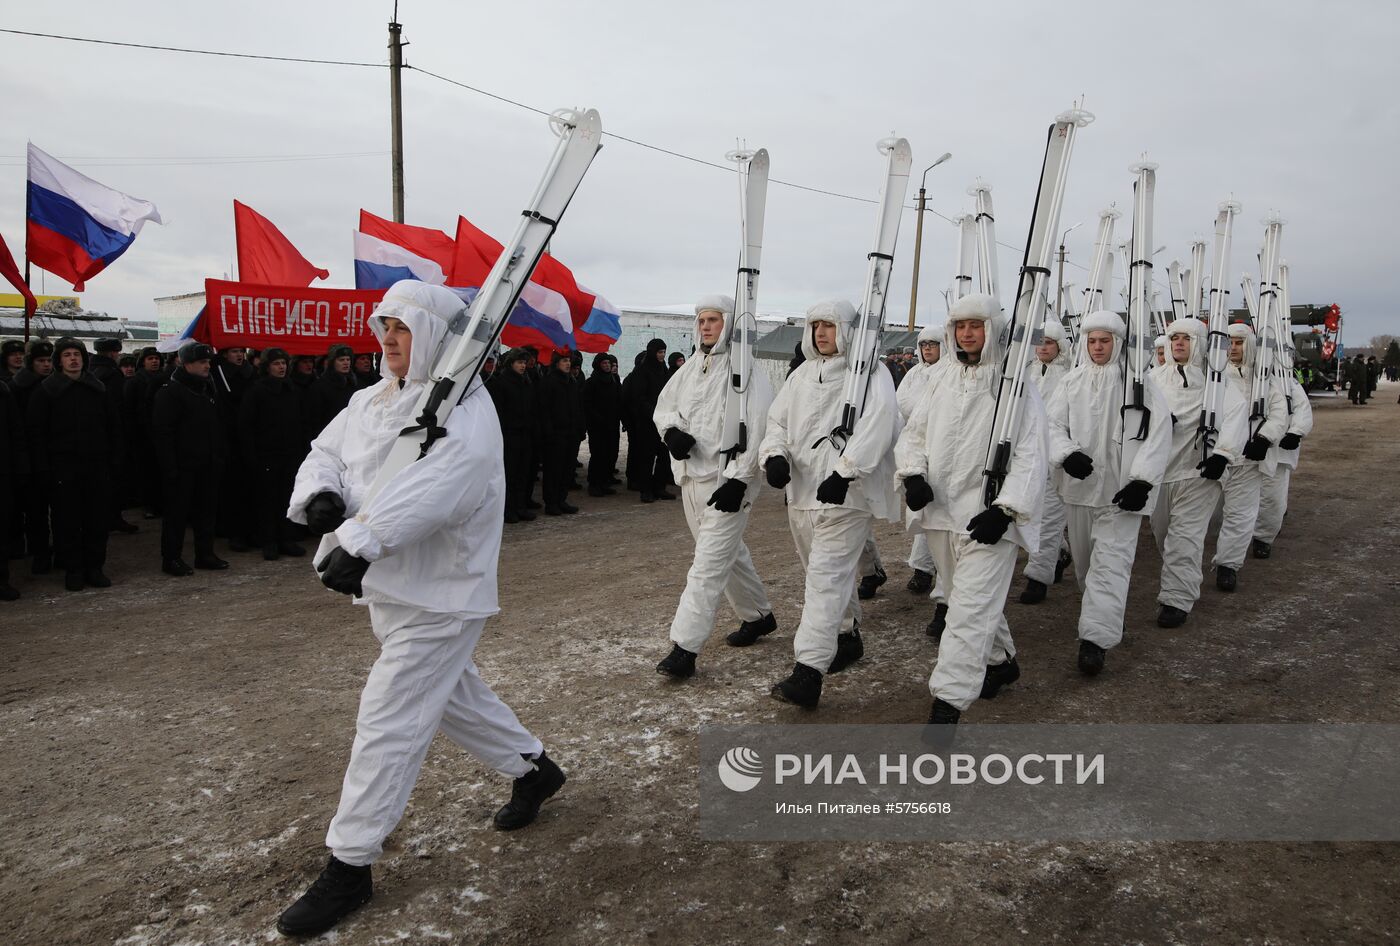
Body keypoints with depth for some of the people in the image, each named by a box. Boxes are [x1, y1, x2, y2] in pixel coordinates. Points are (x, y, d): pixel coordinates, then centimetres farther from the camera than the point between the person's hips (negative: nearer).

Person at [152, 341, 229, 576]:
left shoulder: (208, 389, 14)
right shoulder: (170, 392, -10)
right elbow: (163, 432, -15)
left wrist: (221, 455, 12)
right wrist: (170, 466, -20)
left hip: (208, 465, 7)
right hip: (183, 466, -7)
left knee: (207, 511, 12)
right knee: (178, 513, 0)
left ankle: (205, 554, 21)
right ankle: (172, 559, 9)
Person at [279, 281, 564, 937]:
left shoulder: (466, 412, -19)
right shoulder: (371, 401, 10)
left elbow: (430, 487, -35)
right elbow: (326, 451, 7)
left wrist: (362, 542, -46)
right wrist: (320, 494, -17)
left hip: (439, 597, -9)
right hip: (387, 588, 9)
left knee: (387, 724, -4)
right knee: (451, 695, 23)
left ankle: (348, 867, 10)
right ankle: (532, 767, 43)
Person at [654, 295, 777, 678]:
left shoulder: (747, 370, -10)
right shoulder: (691, 368, 12)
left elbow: (757, 428, -16)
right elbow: (664, 406, 19)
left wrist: (738, 479, -21)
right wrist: (671, 431, -5)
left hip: (728, 481, -8)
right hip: (692, 476, 8)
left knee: (709, 561, -10)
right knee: (730, 553, 20)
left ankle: (685, 647, -9)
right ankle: (758, 615, 39)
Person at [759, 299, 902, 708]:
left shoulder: (870, 374, -5)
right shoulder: (802, 375, 16)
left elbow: (878, 424, -21)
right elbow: (778, 420, 12)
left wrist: (845, 471, -30)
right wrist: (775, 455, -10)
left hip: (845, 494, -7)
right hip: (802, 491, 7)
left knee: (826, 578, -13)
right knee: (827, 574, 20)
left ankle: (808, 673, -16)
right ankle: (847, 637, 41)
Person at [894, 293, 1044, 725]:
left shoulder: (1017, 384, -5)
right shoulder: (942, 381, 12)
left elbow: (1029, 455, -9)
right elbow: (913, 433, 14)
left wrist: (1005, 508, -19)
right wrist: (914, 474, -6)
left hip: (987, 517, -6)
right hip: (940, 512, 6)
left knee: (971, 608, -10)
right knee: (972, 598, 20)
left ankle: (948, 703, -8)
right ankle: (1001, 661, 43)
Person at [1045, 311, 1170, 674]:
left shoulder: (1139, 381, -4)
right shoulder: (1072, 381, 5)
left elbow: (1159, 432, -9)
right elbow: (1052, 424, 2)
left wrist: (1142, 479, -18)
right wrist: (1066, 453, -19)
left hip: (1121, 488, -4)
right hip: (1079, 484, 4)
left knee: (1111, 560, -11)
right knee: (1083, 556, 17)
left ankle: (1095, 638, -12)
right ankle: (1101, 608, 43)